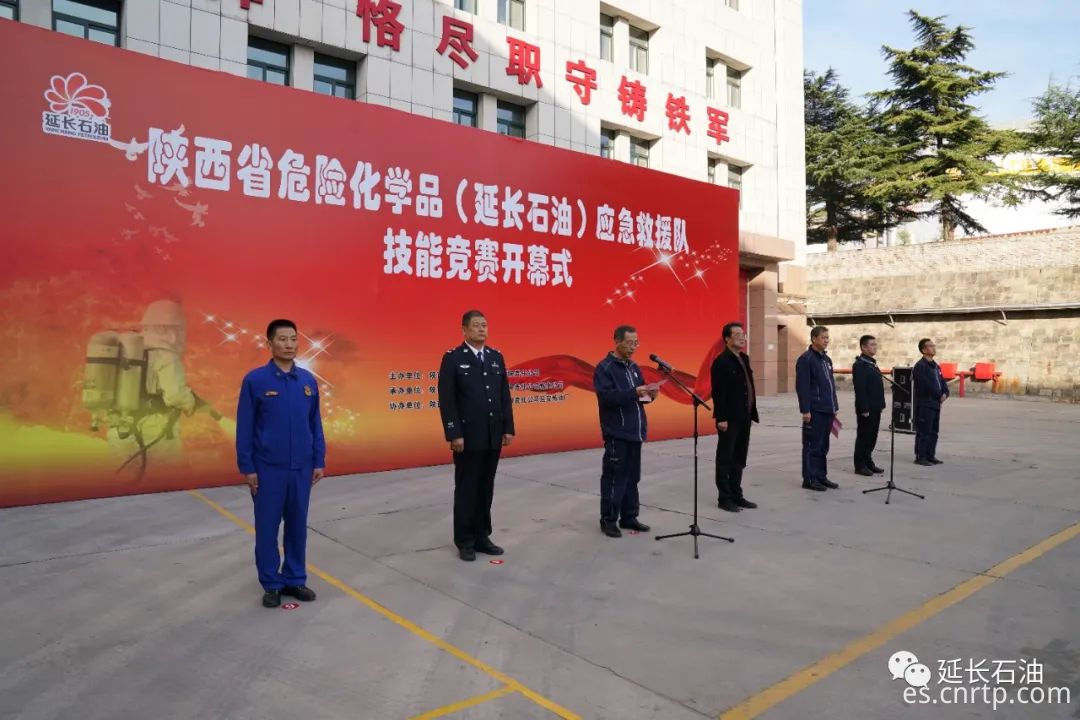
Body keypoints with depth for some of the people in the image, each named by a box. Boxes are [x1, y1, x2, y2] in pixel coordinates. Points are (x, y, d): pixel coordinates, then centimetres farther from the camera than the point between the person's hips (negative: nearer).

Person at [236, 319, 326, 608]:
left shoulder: (308, 380, 3)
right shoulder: (255, 380, -7)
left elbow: (315, 424, 8)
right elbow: (245, 428, -5)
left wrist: (319, 460, 6)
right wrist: (247, 467, -6)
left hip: (302, 467, 3)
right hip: (268, 467, -3)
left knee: (298, 525, 11)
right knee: (268, 526, 7)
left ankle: (295, 579, 25)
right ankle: (271, 584, 21)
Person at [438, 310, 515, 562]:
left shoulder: (496, 357, 9)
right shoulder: (453, 358, -7)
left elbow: (505, 396, 10)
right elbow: (446, 400, -10)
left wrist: (508, 428, 6)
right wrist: (454, 434, -16)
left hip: (493, 436, 5)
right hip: (468, 437, -5)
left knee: (486, 489, 12)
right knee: (466, 490, 5)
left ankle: (482, 536, 24)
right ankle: (465, 542, 17)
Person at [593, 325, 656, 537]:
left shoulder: (633, 367, 15)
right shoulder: (604, 368, -9)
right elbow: (606, 396, -21)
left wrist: (648, 394, -1)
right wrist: (634, 392, -27)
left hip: (635, 431, 7)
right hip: (616, 433, -7)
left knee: (632, 477, 11)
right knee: (614, 477, -3)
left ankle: (629, 517, 20)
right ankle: (608, 520, 7)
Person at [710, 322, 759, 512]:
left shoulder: (744, 359, 14)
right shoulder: (721, 361, -13)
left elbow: (749, 387, 16)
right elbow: (718, 393, -17)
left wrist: (752, 412, 13)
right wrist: (721, 418, -20)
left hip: (744, 418, 8)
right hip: (729, 419, -8)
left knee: (739, 459, 14)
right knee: (725, 459, 2)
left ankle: (736, 495, 23)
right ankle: (724, 498, 9)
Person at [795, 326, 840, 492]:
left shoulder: (826, 359, 16)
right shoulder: (806, 359, -10)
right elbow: (802, 387, -15)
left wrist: (835, 407, 17)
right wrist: (805, 410, -19)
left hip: (827, 410, 8)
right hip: (814, 410, -8)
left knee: (823, 445, 13)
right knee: (812, 445, -3)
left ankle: (821, 476, 21)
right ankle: (809, 478, 3)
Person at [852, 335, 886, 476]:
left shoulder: (872, 363, 16)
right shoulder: (859, 365, -14)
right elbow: (860, 389, -20)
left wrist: (880, 405, 16)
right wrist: (864, 409, -22)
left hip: (875, 408, 9)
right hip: (866, 409, -9)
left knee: (872, 437, 14)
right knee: (863, 437, -2)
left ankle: (868, 462, 23)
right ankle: (860, 466, 6)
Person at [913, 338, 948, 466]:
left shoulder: (935, 366, 16)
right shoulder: (920, 366, -12)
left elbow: (942, 381, 15)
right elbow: (927, 385, -18)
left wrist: (945, 393, -3)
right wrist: (940, 396, -11)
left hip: (936, 403, 9)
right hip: (924, 404, -9)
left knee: (933, 432, 12)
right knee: (923, 432, -5)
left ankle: (930, 455, 19)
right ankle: (920, 457, 0)